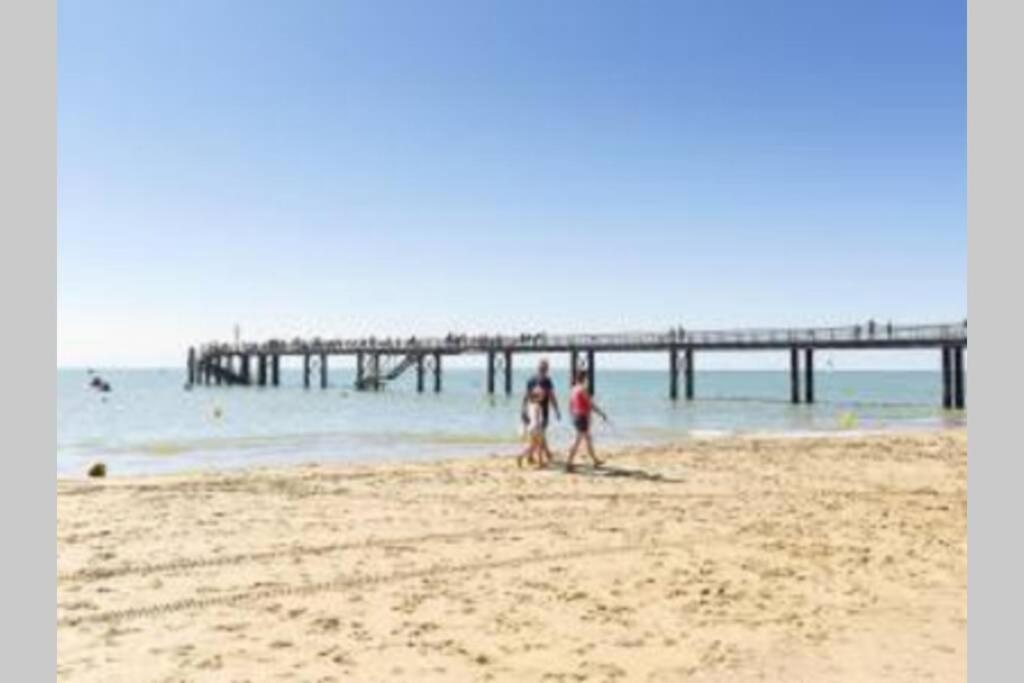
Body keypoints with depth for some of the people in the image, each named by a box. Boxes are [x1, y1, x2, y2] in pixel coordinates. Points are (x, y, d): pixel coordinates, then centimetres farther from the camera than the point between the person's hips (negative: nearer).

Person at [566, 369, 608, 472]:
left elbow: (570, 405, 14)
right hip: (583, 418, -9)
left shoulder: (574, 389, 9)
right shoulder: (583, 389, -17)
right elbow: (591, 404, -15)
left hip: (576, 418, 9)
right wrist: (602, 414, -5)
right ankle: (568, 464, -9)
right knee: (578, 441, -7)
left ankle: (595, 461, 31)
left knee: (588, 439, 20)